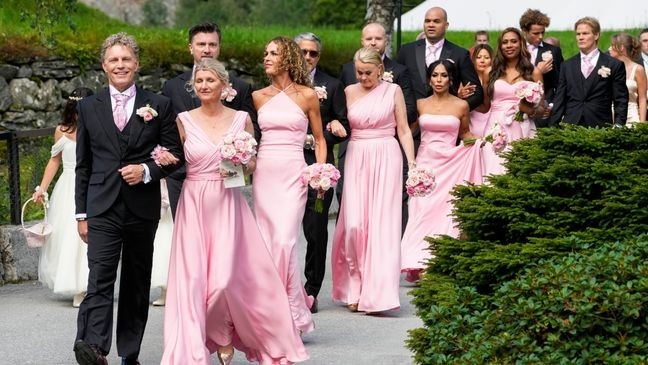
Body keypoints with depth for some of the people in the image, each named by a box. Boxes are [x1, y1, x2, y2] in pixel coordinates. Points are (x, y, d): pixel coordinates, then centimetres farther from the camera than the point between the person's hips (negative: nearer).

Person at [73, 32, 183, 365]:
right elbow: (83, 165, 10)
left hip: (143, 209, 1)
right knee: (99, 280, -15)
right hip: (102, 209, -1)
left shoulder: (159, 106, 5)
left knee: (137, 285, 9)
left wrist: (147, 170, -13)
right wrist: (81, 213, 7)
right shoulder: (89, 107, 8)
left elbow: (175, 154, 6)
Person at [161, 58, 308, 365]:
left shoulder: (241, 119, 3)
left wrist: (240, 167, -8)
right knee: (193, 278, -4)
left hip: (228, 205, 0)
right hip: (194, 205, 0)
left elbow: (252, 163, 12)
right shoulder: (184, 120, 2)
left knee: (225, 277, -9)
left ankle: (223, 332, 20)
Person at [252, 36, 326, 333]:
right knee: (267, 243, 3)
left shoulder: (307, 96, 2)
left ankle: (292, 312, -5)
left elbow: (319, 139, 8)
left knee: (284, 242, -15)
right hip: (264, 173, 4)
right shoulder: (258, 97, 10)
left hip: (292, 174, -4)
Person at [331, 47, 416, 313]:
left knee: (382, 224, -7)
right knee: (354, 223, -8)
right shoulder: (349, 92, 9)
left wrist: (412, 164, -1)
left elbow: (403, 130, 4)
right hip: (357, 159, 2)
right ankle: (355, 288, 7)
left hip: (386, 159, -2)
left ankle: (377, 295, -6)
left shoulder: (393, 91, 4)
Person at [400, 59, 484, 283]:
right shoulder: (420, 104, 7)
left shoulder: (461, 106, 4)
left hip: (450, 166, -1)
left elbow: (464, 133, 16)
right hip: (424, 162, 1)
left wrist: (480, 140, -1)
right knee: (422, 212, -6)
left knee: (445, 212, -6)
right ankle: (417, 264, -7)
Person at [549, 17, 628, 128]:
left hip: (600, 127, -2)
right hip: (570, 126, 2)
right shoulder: (567, 66, 13)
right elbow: (559, 101, 12)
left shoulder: (614, 65, 3)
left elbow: (621, 102, 2)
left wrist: (618, 126, -9)